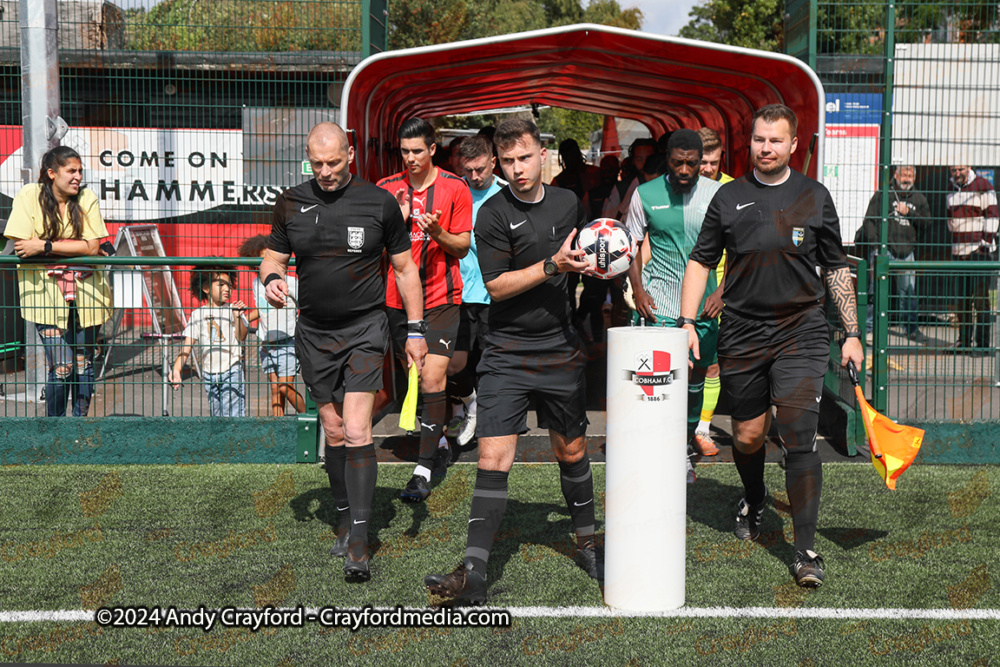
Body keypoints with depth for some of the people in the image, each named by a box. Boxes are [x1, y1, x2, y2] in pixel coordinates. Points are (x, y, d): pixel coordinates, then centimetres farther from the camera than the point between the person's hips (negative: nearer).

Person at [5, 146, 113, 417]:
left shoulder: (86, 197, 0)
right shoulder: (29, 195, -5)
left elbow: (92, 247, -9)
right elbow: (22, 247, -12)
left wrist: (45, 246, -16)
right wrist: (74, 247, -11)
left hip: (85, 288, 2)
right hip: (46, 289, -2)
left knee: (84, 362, 7)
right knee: (61, 366, -9)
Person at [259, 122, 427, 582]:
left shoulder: (380, 202, -4)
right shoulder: (291, 203, 2)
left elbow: (405, 267, 4)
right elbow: (273, 256, 12)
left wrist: (415, 330, 2)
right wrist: (271, 279, -13)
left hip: (364, 329, -3)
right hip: (314, 332, 3)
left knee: (356, 432, -14)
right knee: (333, 432, 10)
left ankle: (359, 544, -12)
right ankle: (344, 520, 28)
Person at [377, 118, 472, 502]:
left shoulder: (455, 189, -1)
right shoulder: (387, 189, 5)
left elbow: (463, 246, 2)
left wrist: (438, 233, -18)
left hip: (441, 297, -3)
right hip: (397, 297, 4)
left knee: (433, 379, -14)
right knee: (415, 378, 13)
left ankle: (424, 468, -12)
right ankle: (437, 446, 32)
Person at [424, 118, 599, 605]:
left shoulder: (568, 202, 7)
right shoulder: (493, 214, -8)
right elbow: (496, 286, -14)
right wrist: (551, 266, -23)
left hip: (561, 349, 4)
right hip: (507, 353, -4)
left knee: (571, 452, 16)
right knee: (493, 459, -12)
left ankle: (586, 541, 36)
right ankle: (473, 574, -12)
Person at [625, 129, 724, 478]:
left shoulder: (717, 194, 1)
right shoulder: (645, 194, -1)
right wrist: (638, 289, -3)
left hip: (703, 300, 2)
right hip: (660, 298, -2)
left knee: (697, 370, 13)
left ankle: (690, 432, 35)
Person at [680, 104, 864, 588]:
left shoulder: (815, 197, 6)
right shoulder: (729, 198, 6)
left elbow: (836, 269, 11)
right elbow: (701, 261, 10)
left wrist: (851, 333, 7)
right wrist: (687, 321, -1)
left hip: (801, 333, -1)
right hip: (741, 334, 2)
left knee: (799, 438, -11)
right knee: (747, 437, 11)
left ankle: (806, 549, -6)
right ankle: (753, 500, 44)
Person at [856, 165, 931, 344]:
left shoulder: (919, 199, 14)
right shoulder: (882, 195, 1)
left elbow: (926, 221, 9)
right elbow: (869, 220, -4)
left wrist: (908, 213, -6)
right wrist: (874, 245, -13)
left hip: (906, 251, 4)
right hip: (883, 249, -4)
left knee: (908, 292, 8)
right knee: (875, 290, -7)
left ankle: (912, 329, 19)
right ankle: (868, 327, -1)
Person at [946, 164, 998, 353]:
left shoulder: (983, 187, -5)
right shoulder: (951, 189, 14)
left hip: (979, 251, -6)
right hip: (959, 251, 6)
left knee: (980, 296, -9)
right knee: (962, 297, 8)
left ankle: (983, 342, -7)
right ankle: (964, 340, 15)